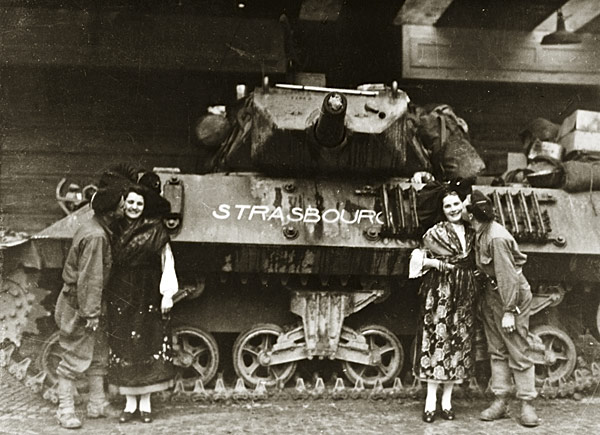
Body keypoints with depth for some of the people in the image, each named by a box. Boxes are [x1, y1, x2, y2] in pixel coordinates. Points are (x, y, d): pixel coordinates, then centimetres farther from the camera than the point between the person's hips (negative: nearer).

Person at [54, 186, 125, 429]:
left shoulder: (95, 229, 6)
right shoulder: (95, 237, -24)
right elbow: (90, 278, -25)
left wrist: (95, 310, 17)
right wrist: (91, 313, -21)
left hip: (88, 304, 10)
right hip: (79, 307, -10)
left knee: (98, 355, 16)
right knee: (74, 359, 1)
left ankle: (97, 405, 27)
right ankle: (65, 411, 13)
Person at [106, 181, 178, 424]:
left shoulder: (155, 230, -3)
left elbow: (167, 262, -3)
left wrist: (167, 294, -9)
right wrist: (105, 296, 5)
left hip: (147, 299, -2)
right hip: (120, 299, 2)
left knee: (148, 347, 3)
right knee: (123, 348, 6)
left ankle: (145, 404, 16)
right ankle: (130, 404, 19)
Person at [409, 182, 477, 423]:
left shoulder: (471, 232, 10)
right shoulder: (435, 232, -3)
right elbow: (418, 260, -2)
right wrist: (437, 263, -16)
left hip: (464, 294, 5)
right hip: (440, 292, -5)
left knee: (458, 342, 7)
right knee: (437, 340, -3)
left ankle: (447, 401, 17)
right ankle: (431, 402, 5)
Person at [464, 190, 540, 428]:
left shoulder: (497, 238, -25)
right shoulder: (481, 233, 2)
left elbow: (507, 276, -24)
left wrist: (509, 312, -22)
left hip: (513, 293, -9)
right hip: (492, 292, 9)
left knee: (519, 352, 0)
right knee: (497, 350, 11)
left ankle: (527, 404, 10)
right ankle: (500, 401, 18)